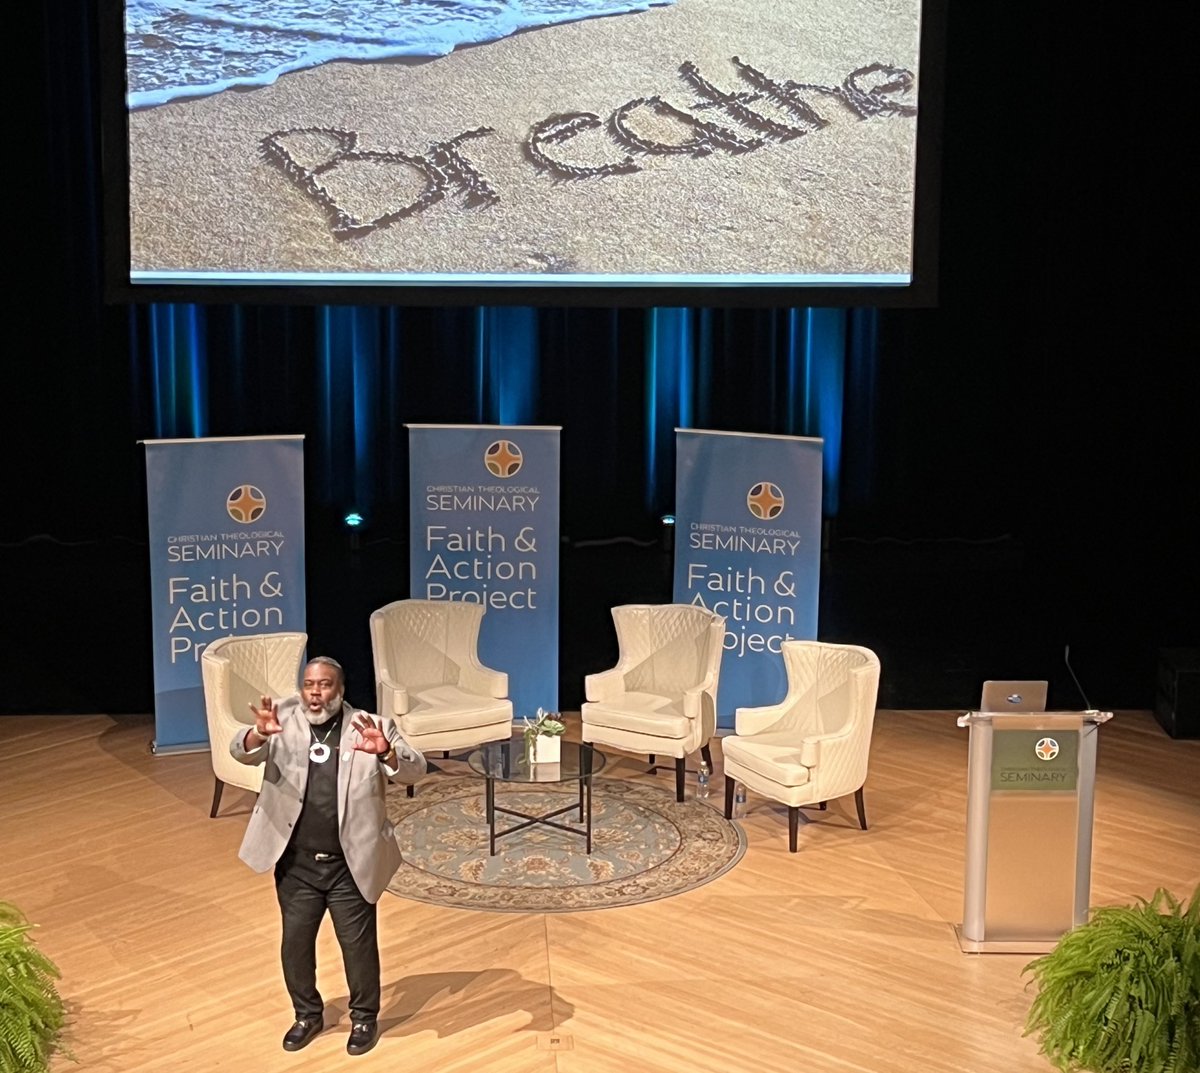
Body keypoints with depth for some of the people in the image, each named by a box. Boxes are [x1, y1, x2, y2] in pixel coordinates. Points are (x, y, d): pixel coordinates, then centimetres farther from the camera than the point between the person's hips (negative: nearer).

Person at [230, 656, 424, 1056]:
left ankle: (364, 1017, 32)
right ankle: (307, 1014, 36)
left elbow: (415, 769, -17)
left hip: (350, 865, -2)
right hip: (296, 863, 2)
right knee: (295, 943, 13)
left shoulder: (372, 727, -7)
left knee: (358, 944, 10)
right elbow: (241, 751, -18)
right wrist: (260, 733, -43)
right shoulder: (284, 724, -4)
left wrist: (386, 753, -40)